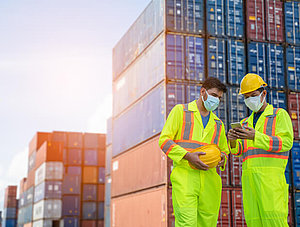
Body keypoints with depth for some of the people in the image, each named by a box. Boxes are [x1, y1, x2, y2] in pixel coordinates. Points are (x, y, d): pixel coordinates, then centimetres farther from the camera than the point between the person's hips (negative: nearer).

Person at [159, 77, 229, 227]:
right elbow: (164, 140, 0)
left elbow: (224, 151, 30)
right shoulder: (180, 111, 9)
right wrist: (188, 156, -16)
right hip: (184, 176, -5)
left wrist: (223, 159, 4)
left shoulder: (217, 123, 24)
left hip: (209, 179, 5)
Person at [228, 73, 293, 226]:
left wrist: (256, 137, -19)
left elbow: (286, 142, -6)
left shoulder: (280, 115, 10)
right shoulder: (245, 123, 26)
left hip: (271, 175, -5)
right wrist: (232, 141, -11)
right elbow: (238, 151, 14)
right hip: (249, 176, 5)